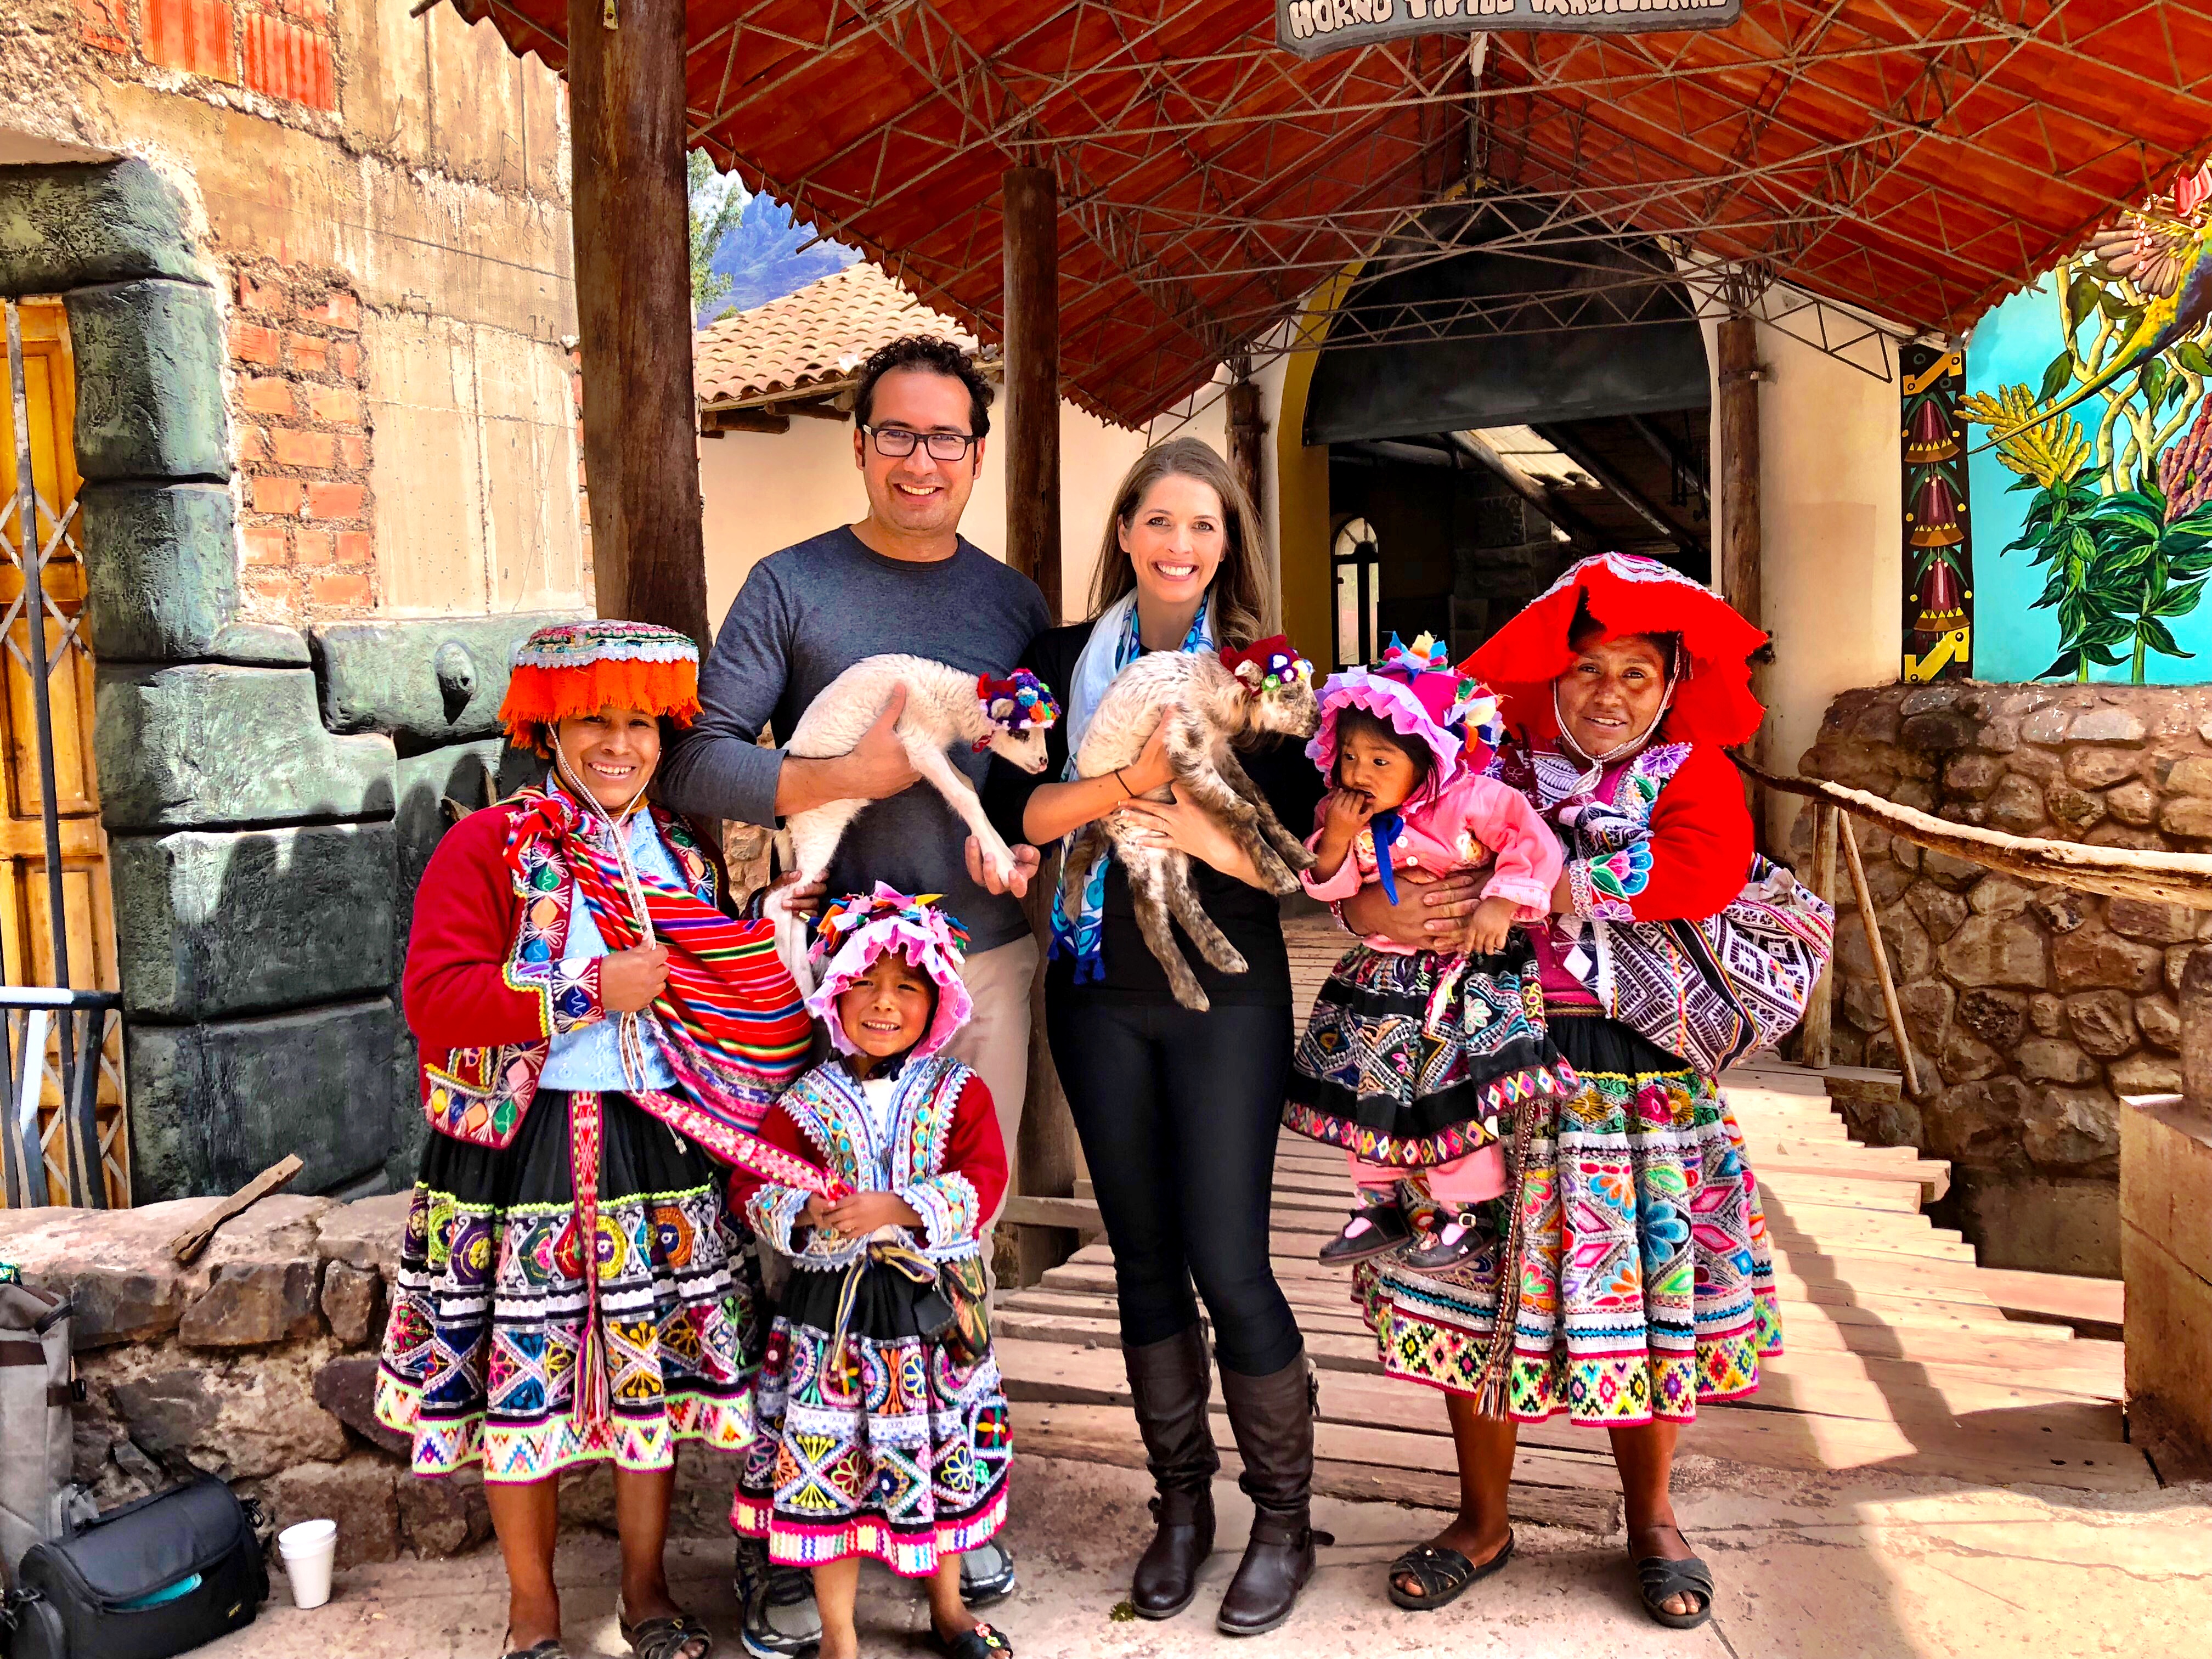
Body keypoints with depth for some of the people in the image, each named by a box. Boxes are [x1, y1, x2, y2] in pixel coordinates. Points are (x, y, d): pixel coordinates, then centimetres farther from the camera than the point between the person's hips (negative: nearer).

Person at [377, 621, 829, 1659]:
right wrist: (590, 994, -16)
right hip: (521, 1147, -3)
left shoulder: (686, 862, 10)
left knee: (654, 1373, 11)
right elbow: (433, 997, -14)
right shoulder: (487, 846, -4)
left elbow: (730, 1009, 17)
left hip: (657, 1146, 4)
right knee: (522, 1378, 6)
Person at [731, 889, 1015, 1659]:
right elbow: (757, 1186, -2)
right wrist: (803, 1214, -23)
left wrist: (898, 1208, -25)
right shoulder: (805, 1102, -2)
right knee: (828, 1460, 6)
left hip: (933, 1305, 1)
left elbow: (984, 1180, -13)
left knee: (945, 1455, 14)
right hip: (832, 1309, 0)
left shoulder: (959, 1092, -2)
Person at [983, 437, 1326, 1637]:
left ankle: (1284, 1520, 17)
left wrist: (1214, 840, -20)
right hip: (1100, 994, 3)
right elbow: (1014, 809, -6)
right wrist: (1124, 783, -20)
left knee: (1227, 1261, -4)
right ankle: (1181, 1503, 29)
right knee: (1143, 1256, 11)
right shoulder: (1064, 661, 6)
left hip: (1229, 997, -2)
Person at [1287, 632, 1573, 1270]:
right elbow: (1327, 887, -3)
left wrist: (1503, 902, -30)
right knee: (1367, 1088, 10)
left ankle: (1458, 1211, 14)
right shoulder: (1341, 813, -1)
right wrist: (1337, 838, -19)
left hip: (1467, 976, -5)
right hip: (1384, 974, 6)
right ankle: (1385, 1205, 29)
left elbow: (1535, 844, -19)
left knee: (1454, 1094, -8)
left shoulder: (1471, 800, -18)